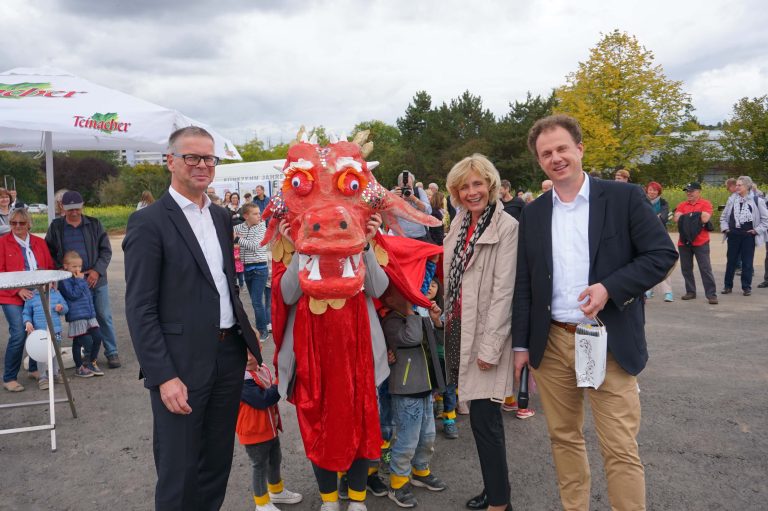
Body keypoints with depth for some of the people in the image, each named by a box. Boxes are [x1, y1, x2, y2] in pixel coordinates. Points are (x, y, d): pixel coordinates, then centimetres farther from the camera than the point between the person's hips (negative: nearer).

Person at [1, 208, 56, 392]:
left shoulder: (39, 243, 12)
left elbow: (50, 267, 14)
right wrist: (18, 290, -15)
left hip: (38, 295, 4)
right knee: (18, 334, -12)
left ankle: (34, 369, 26)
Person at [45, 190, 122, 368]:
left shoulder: (94, 224, 4)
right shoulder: (56, 227, 5)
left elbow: (106, 250, 2)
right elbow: (49, 253, 8)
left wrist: (97, 270, -11)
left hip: (97, 280, 0)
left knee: (104, 317, 3)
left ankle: (112, 352, 12)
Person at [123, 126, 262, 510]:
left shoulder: (222, 217, 10)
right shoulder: (148, 222, -10)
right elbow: (140, 309, -13)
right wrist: (164, 377, -16)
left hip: (229, 355, 6)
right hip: (181, 364, -6)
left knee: (218, 461, 18)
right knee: (179, 468, 9)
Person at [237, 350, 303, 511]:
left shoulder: (263, 369, 1)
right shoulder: (241, 377, -26)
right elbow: (262, 400, -32)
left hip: (270, 428, 8)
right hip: (254, 432, -8)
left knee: (275, 461, 24)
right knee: (260, 466, 7)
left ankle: (277, 492, 46)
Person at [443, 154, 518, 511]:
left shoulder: (506, 227, -12)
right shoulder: (459, 224, 11)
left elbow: (503, 291, -16)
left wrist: (490, 347, -18)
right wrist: (448, 321, 10)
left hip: (486, 332, -7)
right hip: (460, 328, 7)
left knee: (483, 419, -3)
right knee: (483, 417, 15)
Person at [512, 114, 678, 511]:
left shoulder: (624, 197, -2)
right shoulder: (532, 214, 7)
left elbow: (662, 254, -4)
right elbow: (523, 284, 8)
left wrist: (610, 287, -18)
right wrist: (521, 344, 5)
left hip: (609, 343, -3)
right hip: (551, 344, 4)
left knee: (620, 449, 0)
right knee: (564, 437, 15)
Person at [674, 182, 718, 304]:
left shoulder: (705, 204, -2)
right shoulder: (682, 205, 11)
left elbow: (705, 218, -17)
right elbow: (677, 218, -4)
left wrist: (686, 217, -5)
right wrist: (695, 216, -6)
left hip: (701, 242, -5)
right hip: (684, 241, 5)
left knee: (705, 268, -4)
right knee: (686, 268, 10)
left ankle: (711, 294, -1)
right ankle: (690, 292, 21)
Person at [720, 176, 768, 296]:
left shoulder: (757, 201, -4)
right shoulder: (731, 199, 4)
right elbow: (723, 216, 15)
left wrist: (757, 230, -6)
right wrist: (725, 228, 3)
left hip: (748, 236, -2)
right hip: (733, 235, 2)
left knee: (747, 262, 3)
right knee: (731, 261, 7)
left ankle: (746, 287, 12)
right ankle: (728, 286, 15)